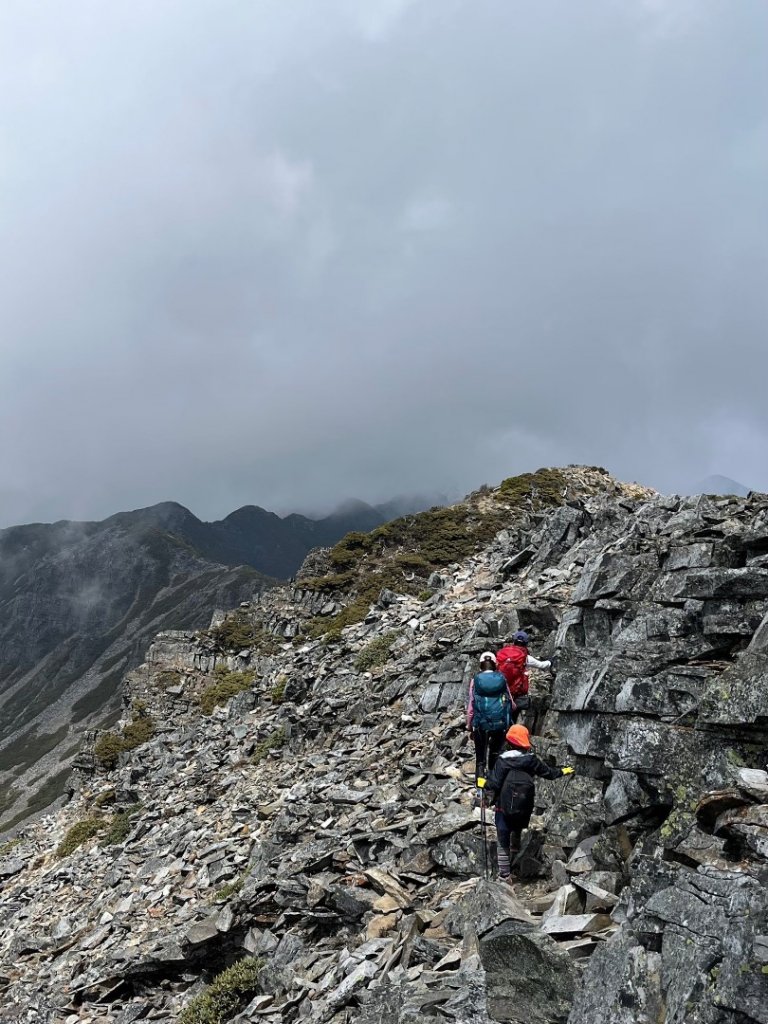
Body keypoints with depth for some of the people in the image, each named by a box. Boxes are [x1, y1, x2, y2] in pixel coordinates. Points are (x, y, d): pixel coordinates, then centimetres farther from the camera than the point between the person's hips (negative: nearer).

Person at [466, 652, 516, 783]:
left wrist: (469, 727, 8)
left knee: (480, 759, 9)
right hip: (501, 724, 1)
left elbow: (471, 705, -2)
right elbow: (512, 705, 7)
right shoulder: (501, 679, 2)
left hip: (481, 724, -1)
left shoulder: (476, 679, -2)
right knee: (495, 755, 21)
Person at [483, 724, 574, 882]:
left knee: (503, 840, 6)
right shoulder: (532, 760, -6)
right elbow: (548, 772, 9)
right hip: (524, 808, 4)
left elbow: (493, 781, -16)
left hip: (504, 808, -4)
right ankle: (513, 865, 39)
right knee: (516, 834, 25)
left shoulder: (503, 760, -17)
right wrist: (562, 772, 28)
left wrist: (487, 797, 2)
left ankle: (504, 874, 8)